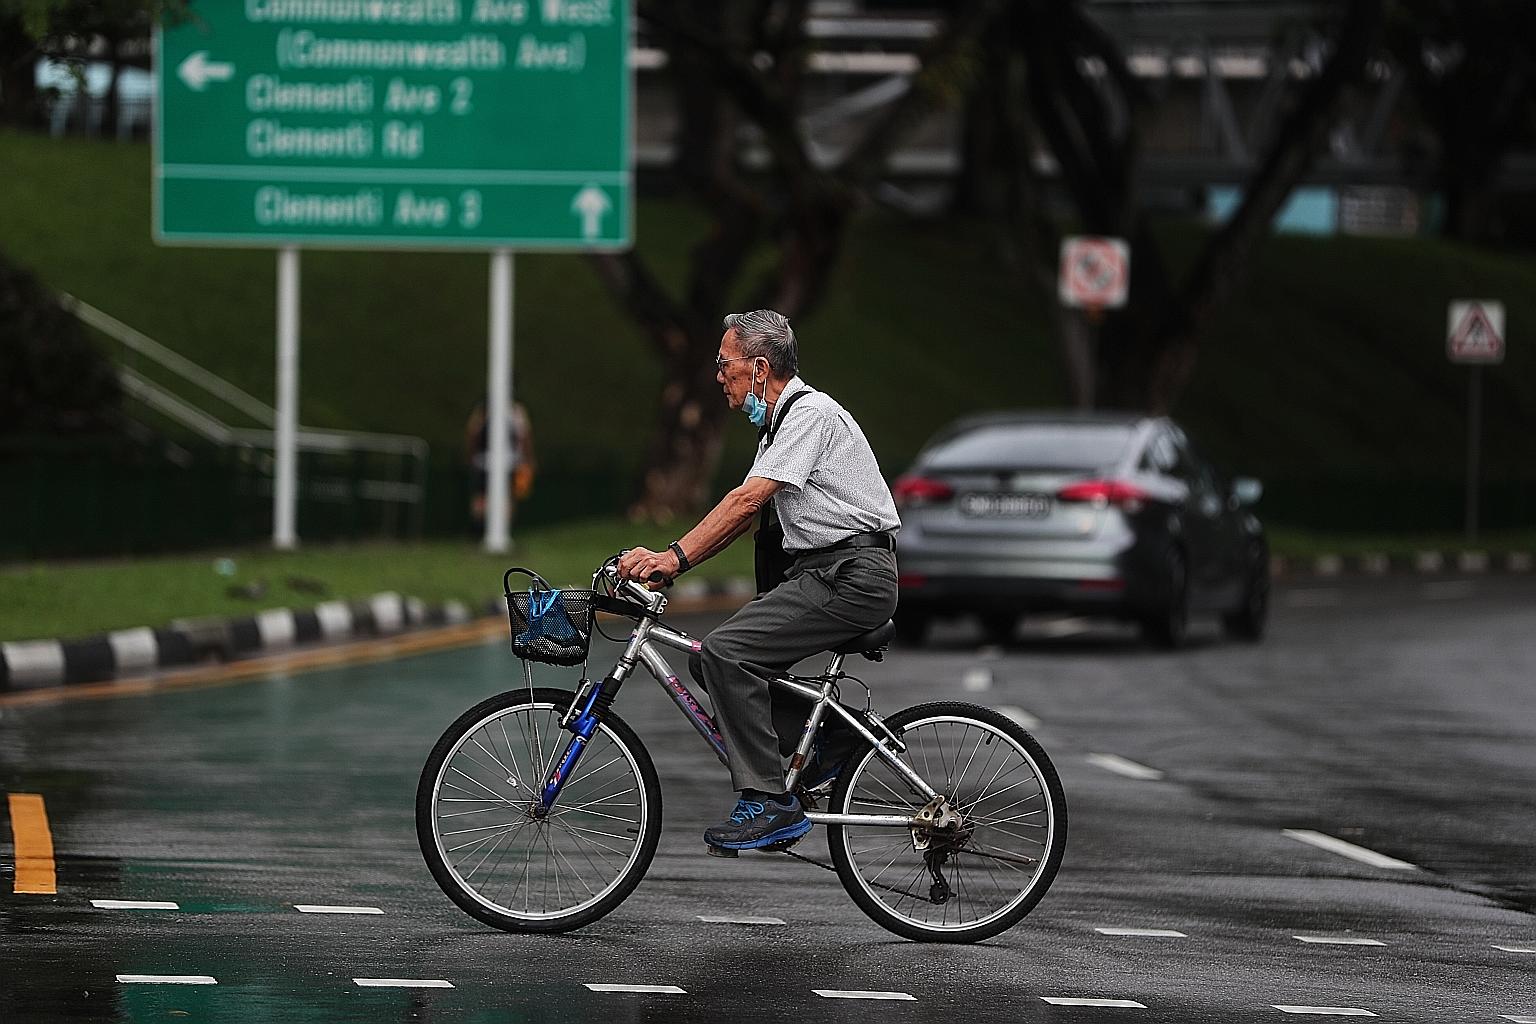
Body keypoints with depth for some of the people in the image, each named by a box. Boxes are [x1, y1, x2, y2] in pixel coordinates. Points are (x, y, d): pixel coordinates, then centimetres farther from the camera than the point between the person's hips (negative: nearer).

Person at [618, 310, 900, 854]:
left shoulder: (811, 414, -14)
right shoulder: (779, 421, 19)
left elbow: (747, 501, -24)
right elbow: (742, 515, 19)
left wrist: (674, 556, -28)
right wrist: (666, 563, 9)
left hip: (852, 577, -10)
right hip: (820, 572, 10)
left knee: (726, 654, -21)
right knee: (711, 661, 3)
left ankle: (770, 803, -20)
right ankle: (829, 737, 8)